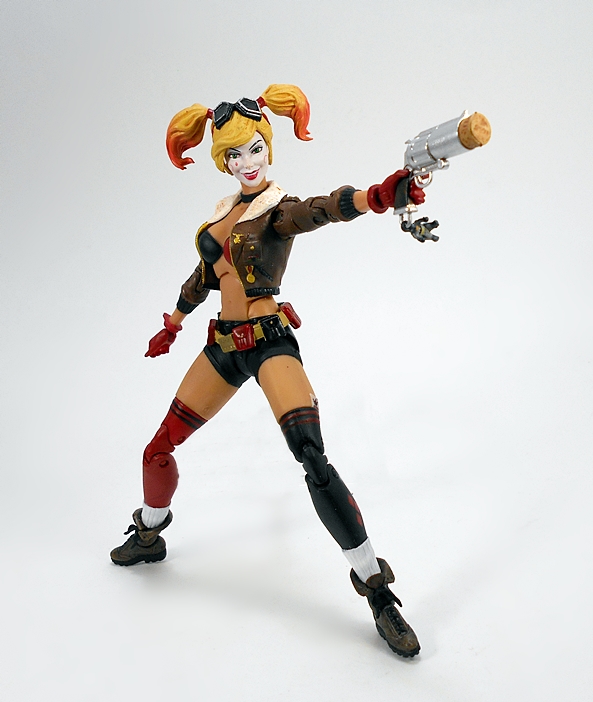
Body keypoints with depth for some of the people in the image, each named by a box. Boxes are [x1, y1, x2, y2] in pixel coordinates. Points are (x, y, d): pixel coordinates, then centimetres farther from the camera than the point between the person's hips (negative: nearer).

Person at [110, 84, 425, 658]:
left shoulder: (278, 211, -7)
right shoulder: (226, 210, 13)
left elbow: (322, 209, -29)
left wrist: (377, 196, -50)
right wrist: (173, 324, 37)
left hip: (268, 341, -7)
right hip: (223, 346, 7)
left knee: (313, 459, -23)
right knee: (160, 447, 12)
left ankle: (377, 590, -13)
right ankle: (148, 537, 41)